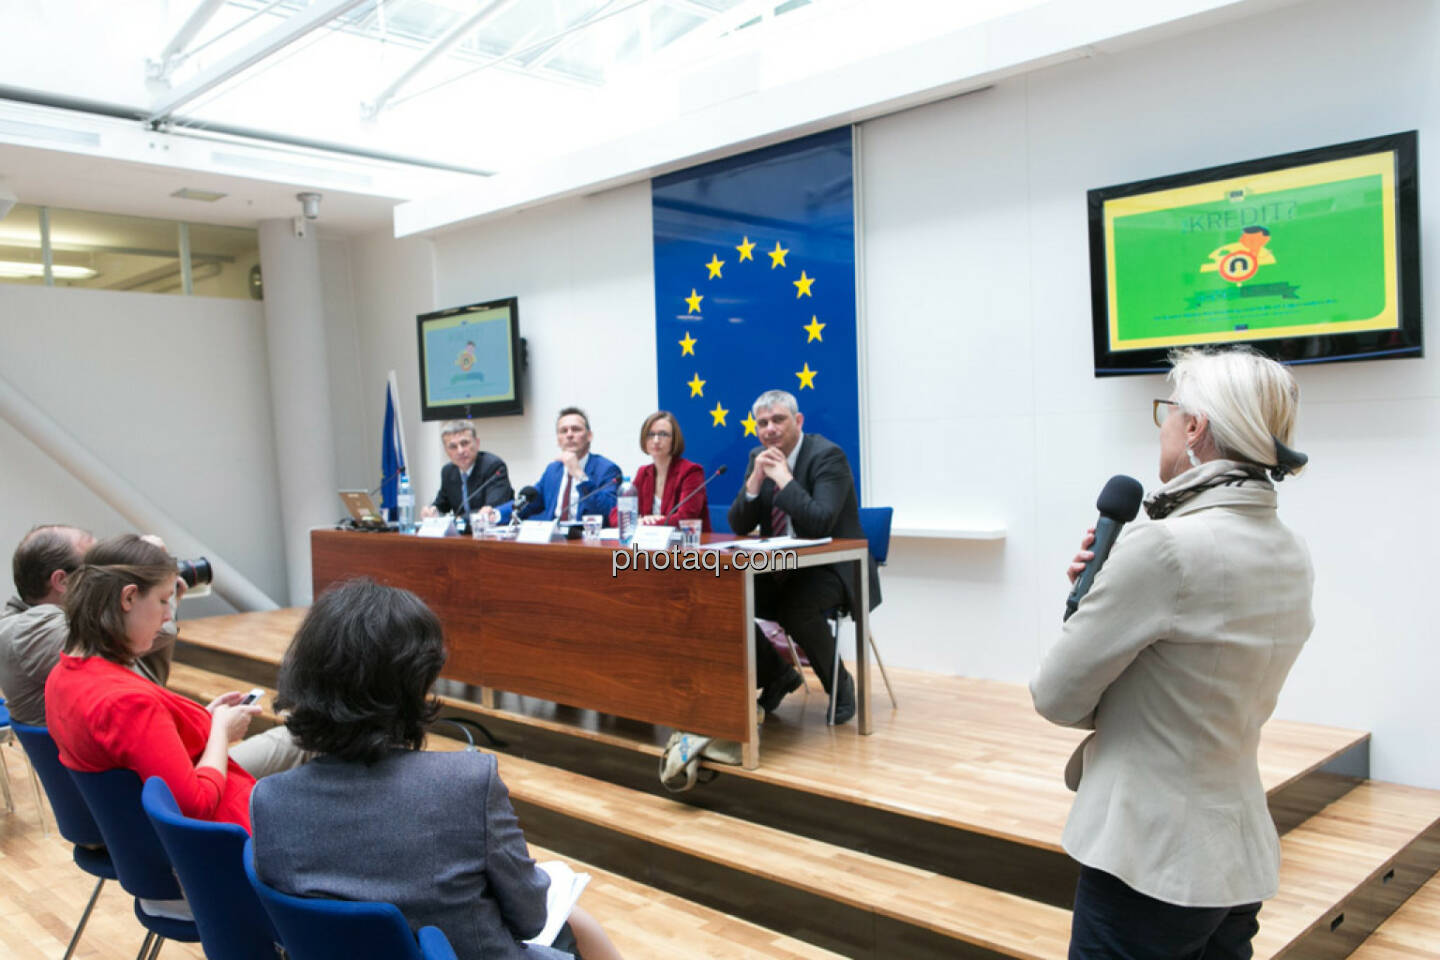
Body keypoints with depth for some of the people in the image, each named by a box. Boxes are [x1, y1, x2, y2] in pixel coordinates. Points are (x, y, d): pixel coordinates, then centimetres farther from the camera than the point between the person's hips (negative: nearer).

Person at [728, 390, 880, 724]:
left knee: (796, 609, -34)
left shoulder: (828, 455, -15)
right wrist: (755, 479, -14)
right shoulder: (758, 458, 5)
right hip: (782, 569, 7)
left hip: (833, 567, -7)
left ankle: (839, 683, -5)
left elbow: (821, 523, -28)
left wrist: (784, 478, -23)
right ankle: (778, 675, 12)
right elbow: (739, 526, 0)